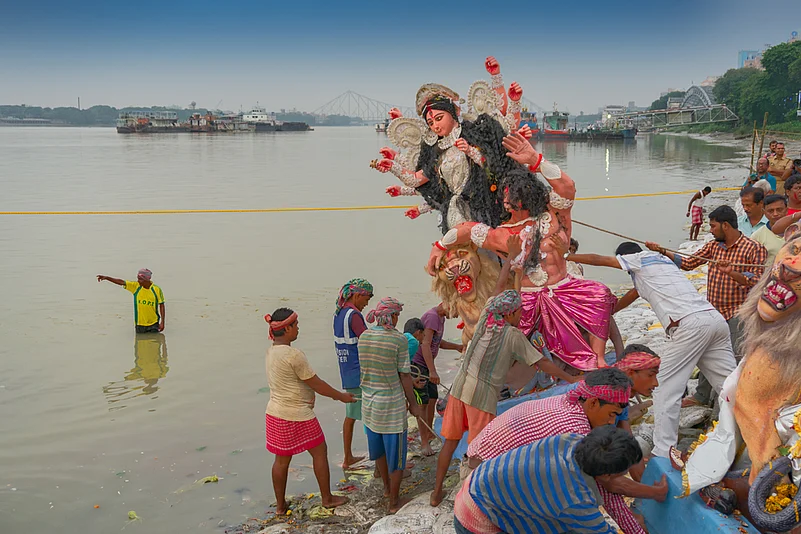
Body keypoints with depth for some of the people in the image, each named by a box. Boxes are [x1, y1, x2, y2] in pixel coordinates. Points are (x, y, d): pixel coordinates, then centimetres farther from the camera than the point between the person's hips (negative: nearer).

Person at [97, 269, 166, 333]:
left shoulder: (156, 289, -10)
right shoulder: (136, 286, -3)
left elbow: (162, 305, -6)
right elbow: (121, 282, -7)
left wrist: (162, 322, -8)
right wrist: (106, 278, -18)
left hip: (153, 325, -3)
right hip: (139, 325, 3)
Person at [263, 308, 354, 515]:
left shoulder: (271, 352, 5)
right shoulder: (293, 355, -23)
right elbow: (316, 384, -16)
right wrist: (341, 396, -2)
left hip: (275, 414, 8)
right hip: (298, 416, -8)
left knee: (282, 459, 16)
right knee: (319, 452, 10)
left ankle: (280, 505, 26)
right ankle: (327, 498, 22)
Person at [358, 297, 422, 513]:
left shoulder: (363, 337, -3)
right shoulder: (399, 340, -18)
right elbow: (404, 376, -14)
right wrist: (413, 403, -1)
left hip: (369, 402, 6)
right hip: (392, 403, -6)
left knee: (379, 448, 25)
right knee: (395, 452, 9)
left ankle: (386, 486, 45)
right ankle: (394, 501, 20)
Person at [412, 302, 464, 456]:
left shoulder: (440, 317, 11)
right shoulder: (432, 317, -20)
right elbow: (425, 345, -27)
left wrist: (458, 347, 8)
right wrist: (432, 371, -30)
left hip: (427, 365, 10)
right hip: (417, 364, -10)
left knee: (433, 399, 15)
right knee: (423, 403, -5)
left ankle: (429, 434, 32)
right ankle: (425, 442, 2)